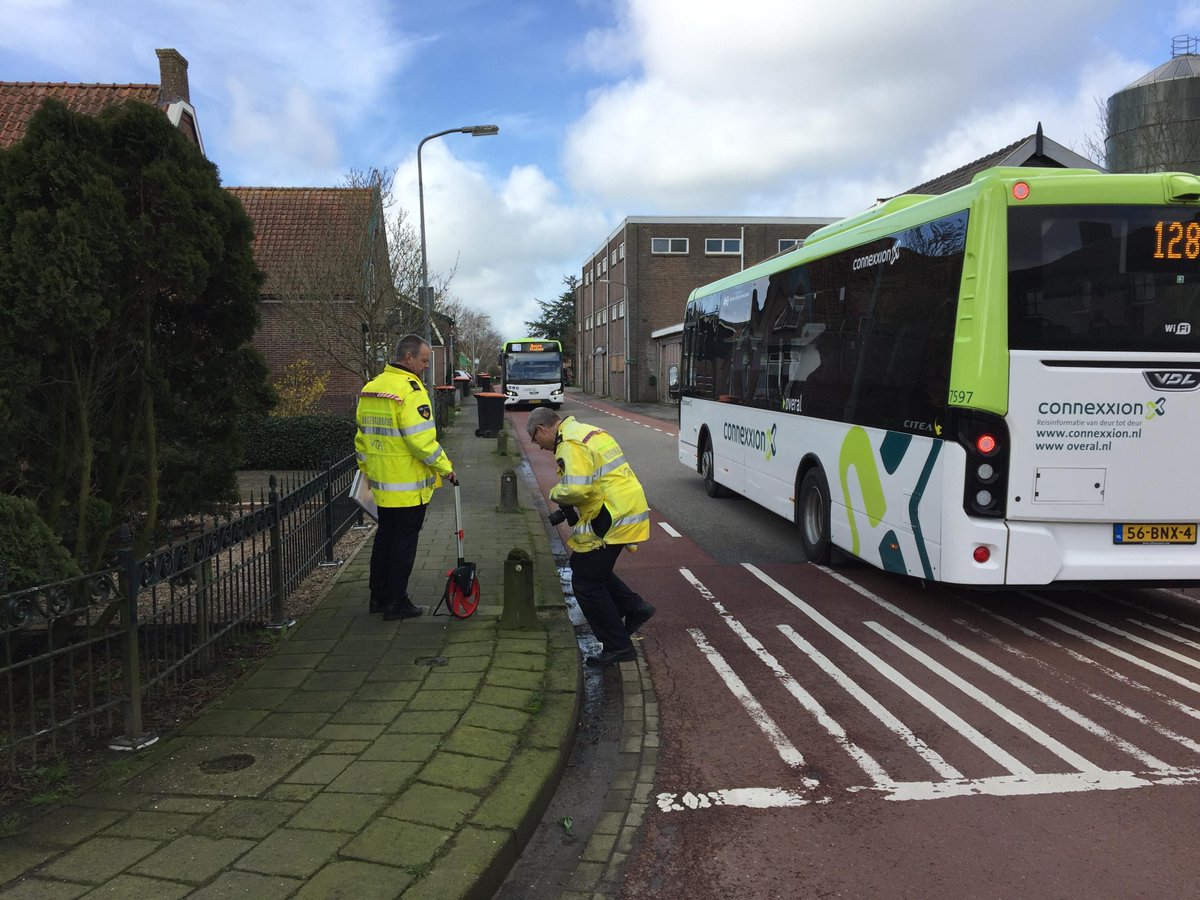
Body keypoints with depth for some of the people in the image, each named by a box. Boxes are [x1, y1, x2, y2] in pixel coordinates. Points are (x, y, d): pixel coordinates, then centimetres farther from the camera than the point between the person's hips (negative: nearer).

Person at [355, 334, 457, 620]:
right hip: (409, 486, -8)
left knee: (385, 537, 18)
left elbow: (362, 437, 16)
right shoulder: (411, 391, -18)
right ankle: (396, 602, 9)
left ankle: (378, 597, 27)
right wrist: (445, 468, -12)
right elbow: (422, 441, -23)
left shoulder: (370, 389, 9)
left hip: (381, 483, 8)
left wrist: (368, 470, 24)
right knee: (404, 542, 2)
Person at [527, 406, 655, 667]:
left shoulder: (571, 444, -16)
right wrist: (569, 508, 14)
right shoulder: (589, 432, 17)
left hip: (611, 521, -10)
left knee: (587, 584, 2)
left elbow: (576, 489, -27)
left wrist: (555, 494, -5)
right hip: (628, 510, 10)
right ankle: (635, 607, 21)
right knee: (582, 565, 23)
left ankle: (618, 646, 9)